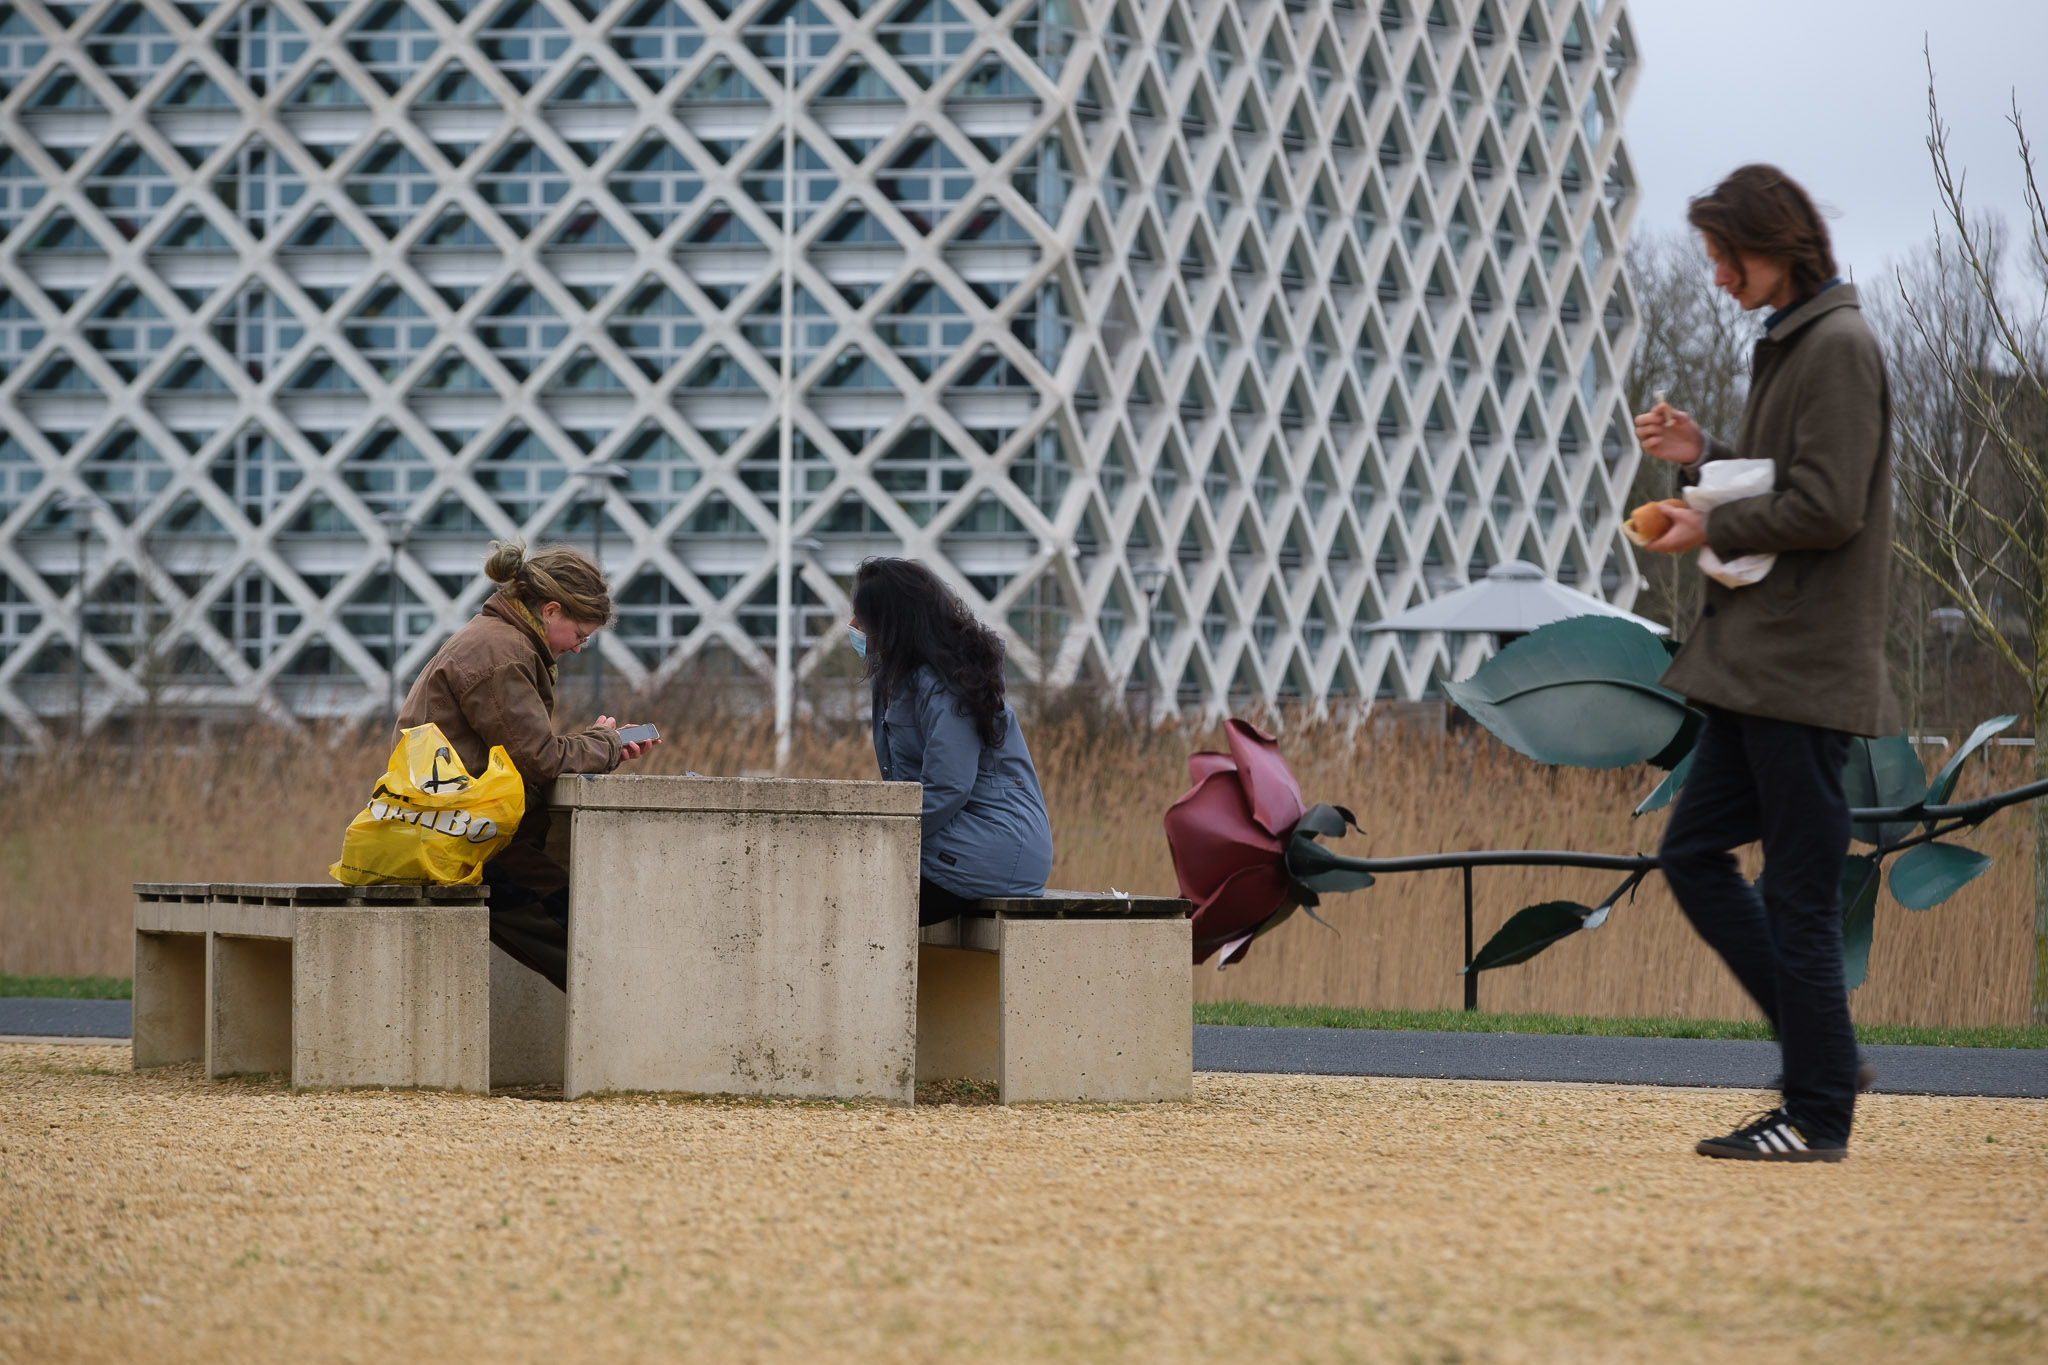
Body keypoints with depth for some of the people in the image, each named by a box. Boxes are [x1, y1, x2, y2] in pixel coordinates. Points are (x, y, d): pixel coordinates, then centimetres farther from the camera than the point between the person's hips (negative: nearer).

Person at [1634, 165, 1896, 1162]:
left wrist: (1714, 530, -10)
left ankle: (1819, 1115, 0)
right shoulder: (1788, 343, 16)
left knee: (1797, 891, -6)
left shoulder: (1839, 348, -14)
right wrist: (1703, 457, 7)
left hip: (1806, 667, -10)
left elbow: (1828, 510, -20)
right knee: (1692, 854, 11)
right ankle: (1817, 1049, 15)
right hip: (1754, 665, 10)